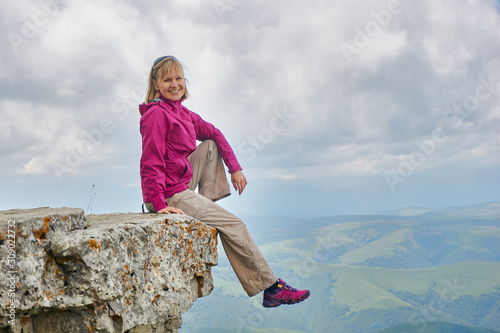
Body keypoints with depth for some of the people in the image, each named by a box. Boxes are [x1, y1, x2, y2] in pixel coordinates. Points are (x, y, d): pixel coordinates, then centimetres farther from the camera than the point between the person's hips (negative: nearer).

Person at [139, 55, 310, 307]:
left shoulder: (182, 112, 12)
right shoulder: (156, 114, -16)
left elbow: (214, 133, 21)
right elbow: (151, 163, -22)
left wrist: (235, 168, 11)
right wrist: (160, 205, -29)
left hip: (183, 184, 9)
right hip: (170, 195, -9)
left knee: (210, 145, 14)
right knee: (234, 225, -8)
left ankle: (205, 206, 5)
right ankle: (269, 287, 1)